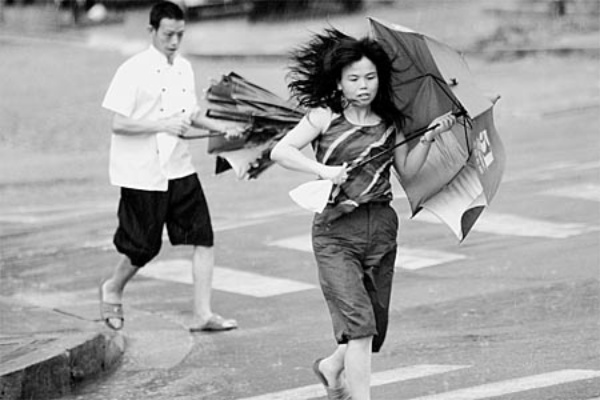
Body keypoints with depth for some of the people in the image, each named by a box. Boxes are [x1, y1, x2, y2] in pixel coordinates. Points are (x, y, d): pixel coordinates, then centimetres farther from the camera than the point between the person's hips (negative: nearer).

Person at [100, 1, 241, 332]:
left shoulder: (184, 68, 8)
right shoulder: (133, 70, -12)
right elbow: (118, 123, -15)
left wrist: (220, 127, 4)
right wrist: (164, 125, -25)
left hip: (178, 168, 6)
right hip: (141, 173, -6)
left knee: (203, 237, -4)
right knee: (145, 246, 4)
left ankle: (202, 314, 0)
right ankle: (112, 290, 33)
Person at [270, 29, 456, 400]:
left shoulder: (391, 123, 9)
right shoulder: (325, 117, -3)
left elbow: (407, 171, 5)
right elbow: (281, 151, -10)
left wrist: (428, 138, -7)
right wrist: (324, 170, -21)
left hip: (381, 229, 4)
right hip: (336, 232, -4)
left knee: (375, 327, 12)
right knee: (358, 322, -17)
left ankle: (333, 367, 42)